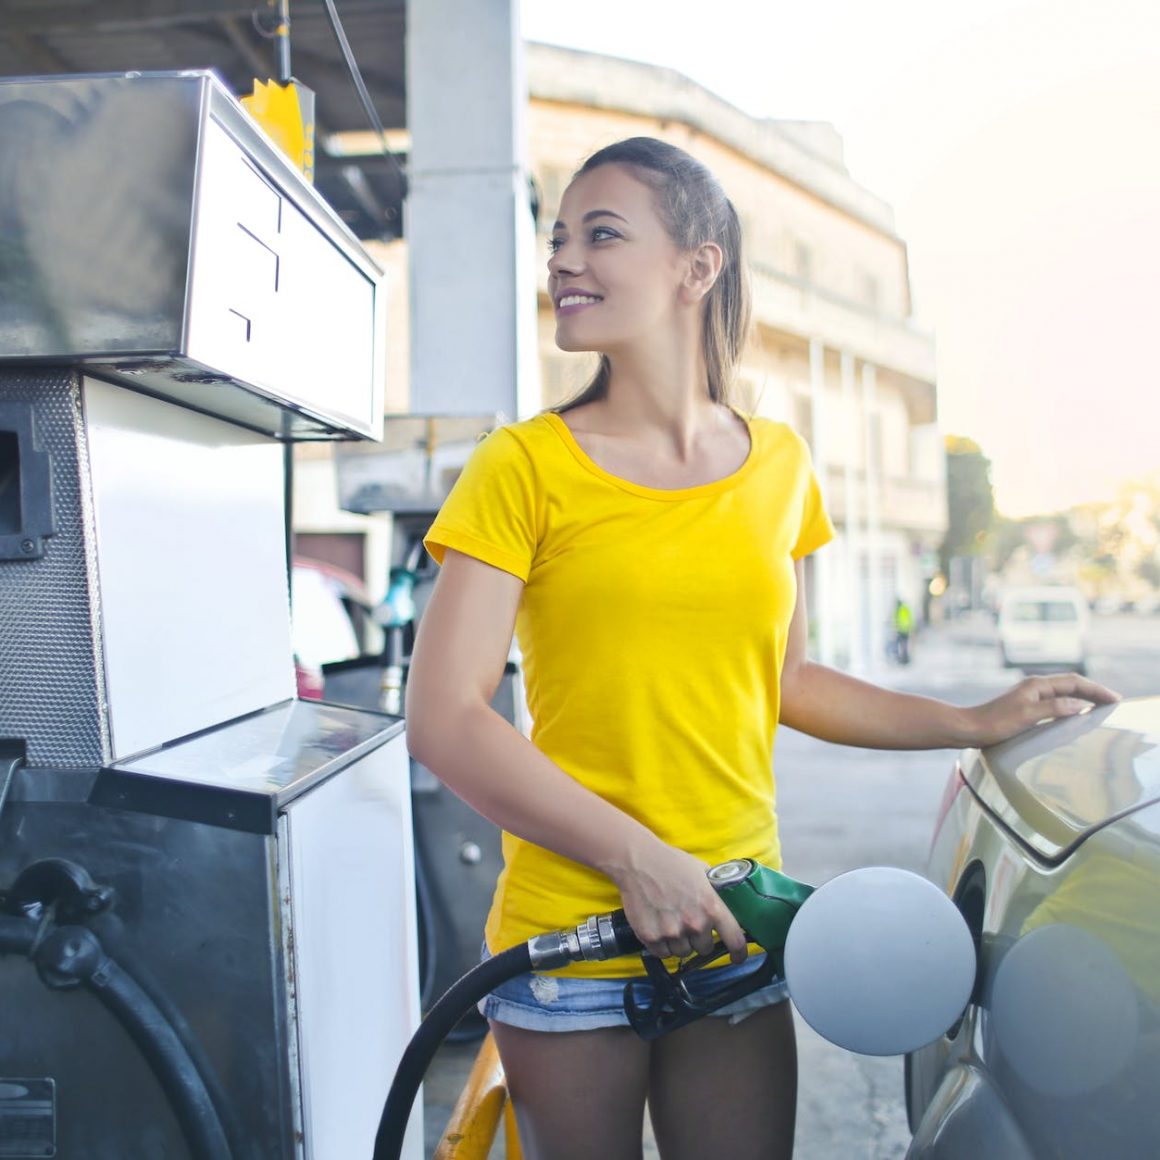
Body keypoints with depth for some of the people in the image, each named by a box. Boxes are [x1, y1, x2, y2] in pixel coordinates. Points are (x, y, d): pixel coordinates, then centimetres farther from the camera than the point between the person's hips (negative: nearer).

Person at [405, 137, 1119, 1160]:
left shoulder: (778, 466, 6)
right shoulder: (527, 466, -7)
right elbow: (444, 720, -13)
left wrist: (978, 723, 15)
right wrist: (638, 859, -18)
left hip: (737, 934, 3)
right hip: (570, 946, -3)